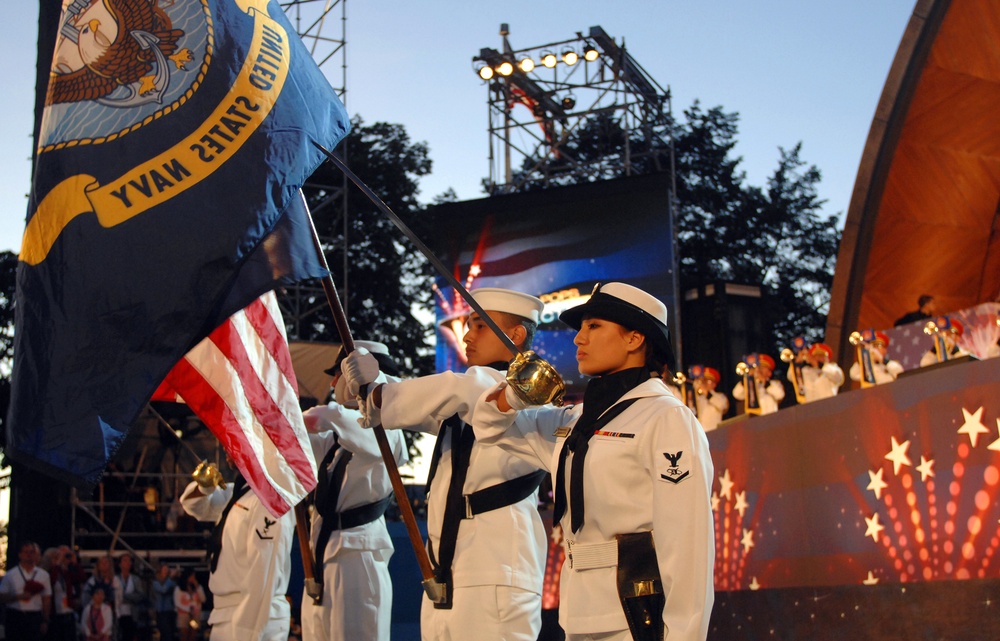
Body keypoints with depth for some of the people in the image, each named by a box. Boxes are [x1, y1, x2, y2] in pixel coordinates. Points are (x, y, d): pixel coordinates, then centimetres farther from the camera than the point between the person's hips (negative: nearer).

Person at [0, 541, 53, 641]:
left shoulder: (43, 575, 6)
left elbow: (46, 600, 6)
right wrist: (19, 597, -14)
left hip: (35, 617, 1)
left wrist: (45, 621, 1)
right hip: (15, 617, -1)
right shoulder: (10, 575, 3)